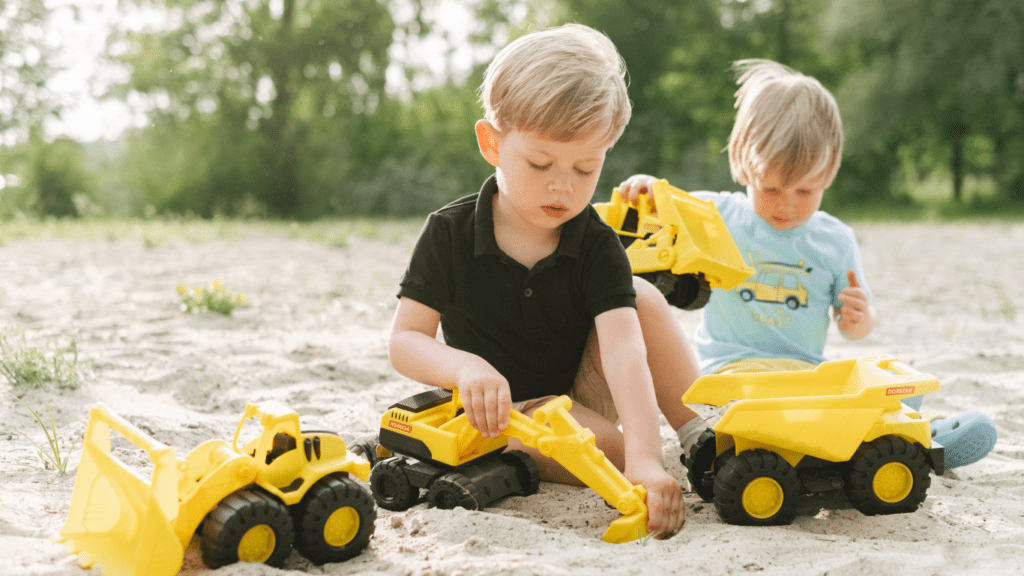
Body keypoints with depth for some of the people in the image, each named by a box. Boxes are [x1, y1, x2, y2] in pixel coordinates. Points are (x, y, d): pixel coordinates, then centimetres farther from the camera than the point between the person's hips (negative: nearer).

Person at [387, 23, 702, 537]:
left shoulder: (597, 246, -13)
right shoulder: (450, 234, -12)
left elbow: (625, 349, -29)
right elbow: (404, 340, -12)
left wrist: (645, 459, -44)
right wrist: (465, 366, -37)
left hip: (584, 402, 3)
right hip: (500, 417, -2)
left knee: (641, 297, -21)